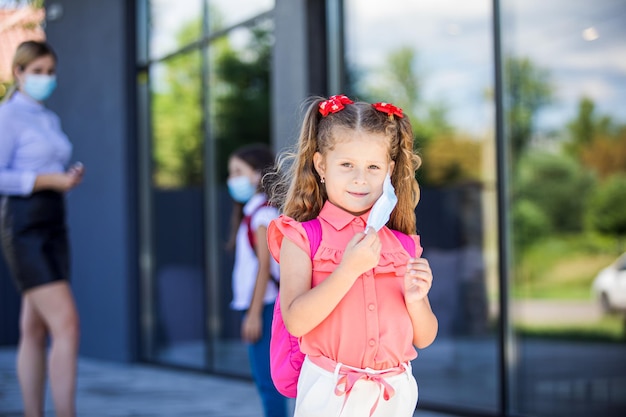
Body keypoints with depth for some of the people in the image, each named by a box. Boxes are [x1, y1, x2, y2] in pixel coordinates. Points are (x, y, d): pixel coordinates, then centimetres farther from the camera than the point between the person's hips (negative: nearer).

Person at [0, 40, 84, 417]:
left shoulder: (51, 120, 18)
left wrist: (70, 178, 3)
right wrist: (51, 180, -19)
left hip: (54, 226, 8)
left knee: (36, 330, 8)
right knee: (67, 325, -16)